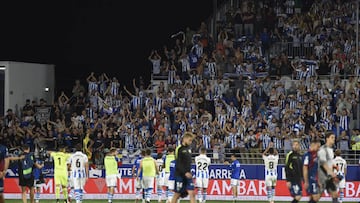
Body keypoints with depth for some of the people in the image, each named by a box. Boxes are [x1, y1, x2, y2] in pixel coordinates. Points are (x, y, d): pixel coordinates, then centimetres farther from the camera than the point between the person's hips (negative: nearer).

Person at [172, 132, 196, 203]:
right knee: (177, 194, 3)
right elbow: (178, 164, -17)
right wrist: (185, 173, -24)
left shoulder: (189, 148, 11)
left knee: (192, 193, -5)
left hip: (188, 175, 6)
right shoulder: (179, 149, -11)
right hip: (180, 175, -6)